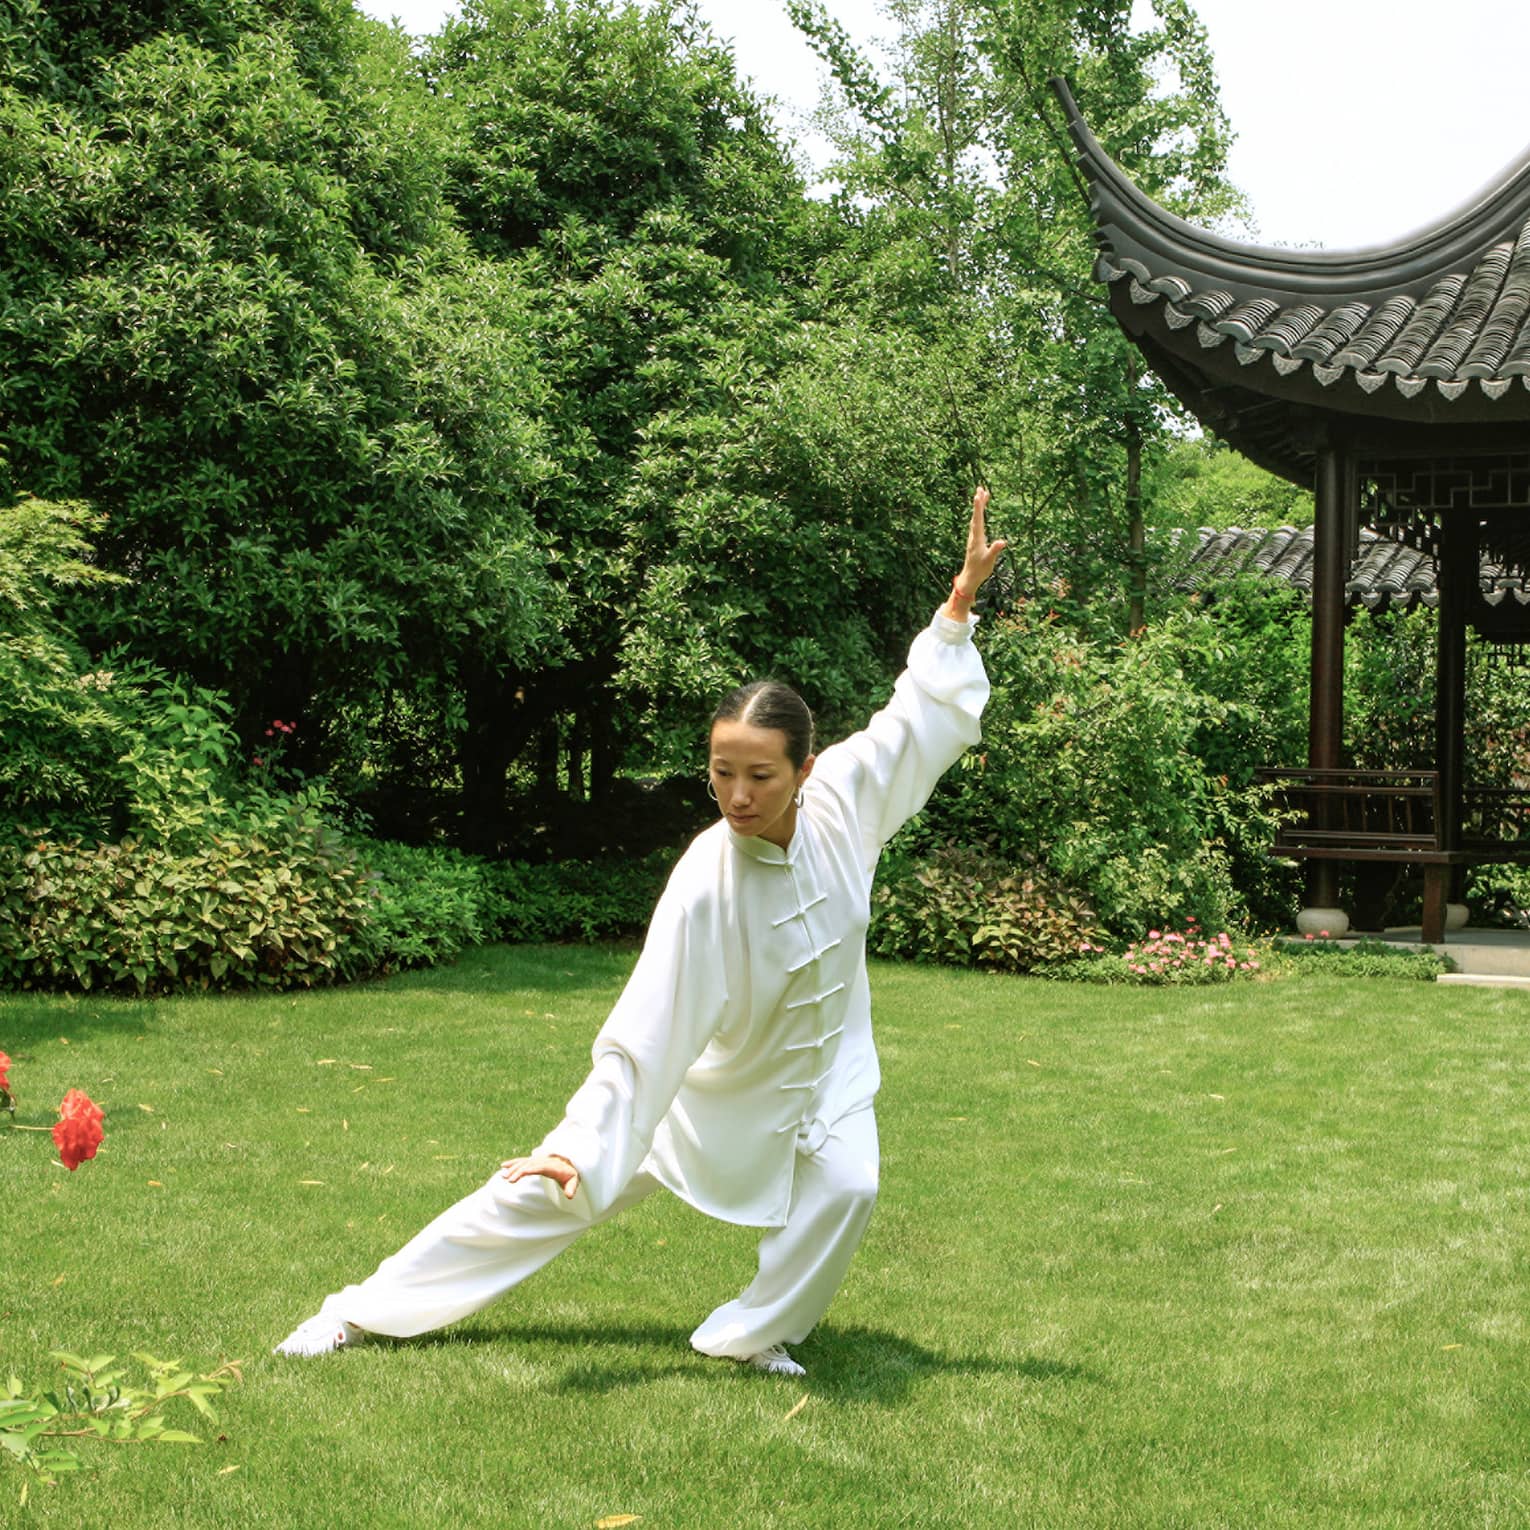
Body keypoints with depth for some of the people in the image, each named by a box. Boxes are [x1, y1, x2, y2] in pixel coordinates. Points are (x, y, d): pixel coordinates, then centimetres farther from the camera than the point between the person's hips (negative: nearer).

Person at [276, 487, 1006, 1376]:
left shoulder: (841, 803, -22)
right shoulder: (706, 887, -33)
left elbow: (923, 714, -5)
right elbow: (645, 1038, -33)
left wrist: (962, 598, -9)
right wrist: (584, 1151, -38)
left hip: (821, 1069, 4)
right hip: (713, 1082, -3)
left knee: (846, 1187, -25)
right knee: (548, 1189, 0)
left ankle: (757, 1333, 2)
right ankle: (365, 1312, 12)